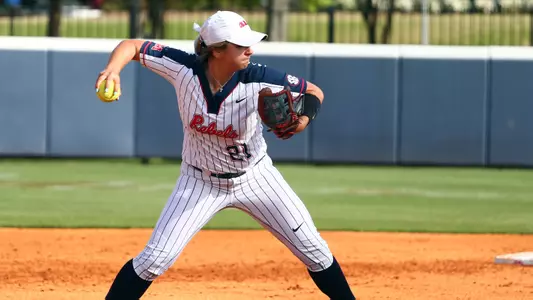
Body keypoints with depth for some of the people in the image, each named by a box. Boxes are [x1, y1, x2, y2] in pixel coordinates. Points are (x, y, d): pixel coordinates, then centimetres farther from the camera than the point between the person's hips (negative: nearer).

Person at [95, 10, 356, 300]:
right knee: (154, 259, -10)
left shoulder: (259, 79, -25)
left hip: (255, 176, 1)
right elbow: (132, 46, -15)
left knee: (313, 250, 2)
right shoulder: (184, 69, -24)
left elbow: (314, 92, -13)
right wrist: (112, 69, -36)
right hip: (200, 182, -1)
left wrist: (302, 119, -35)